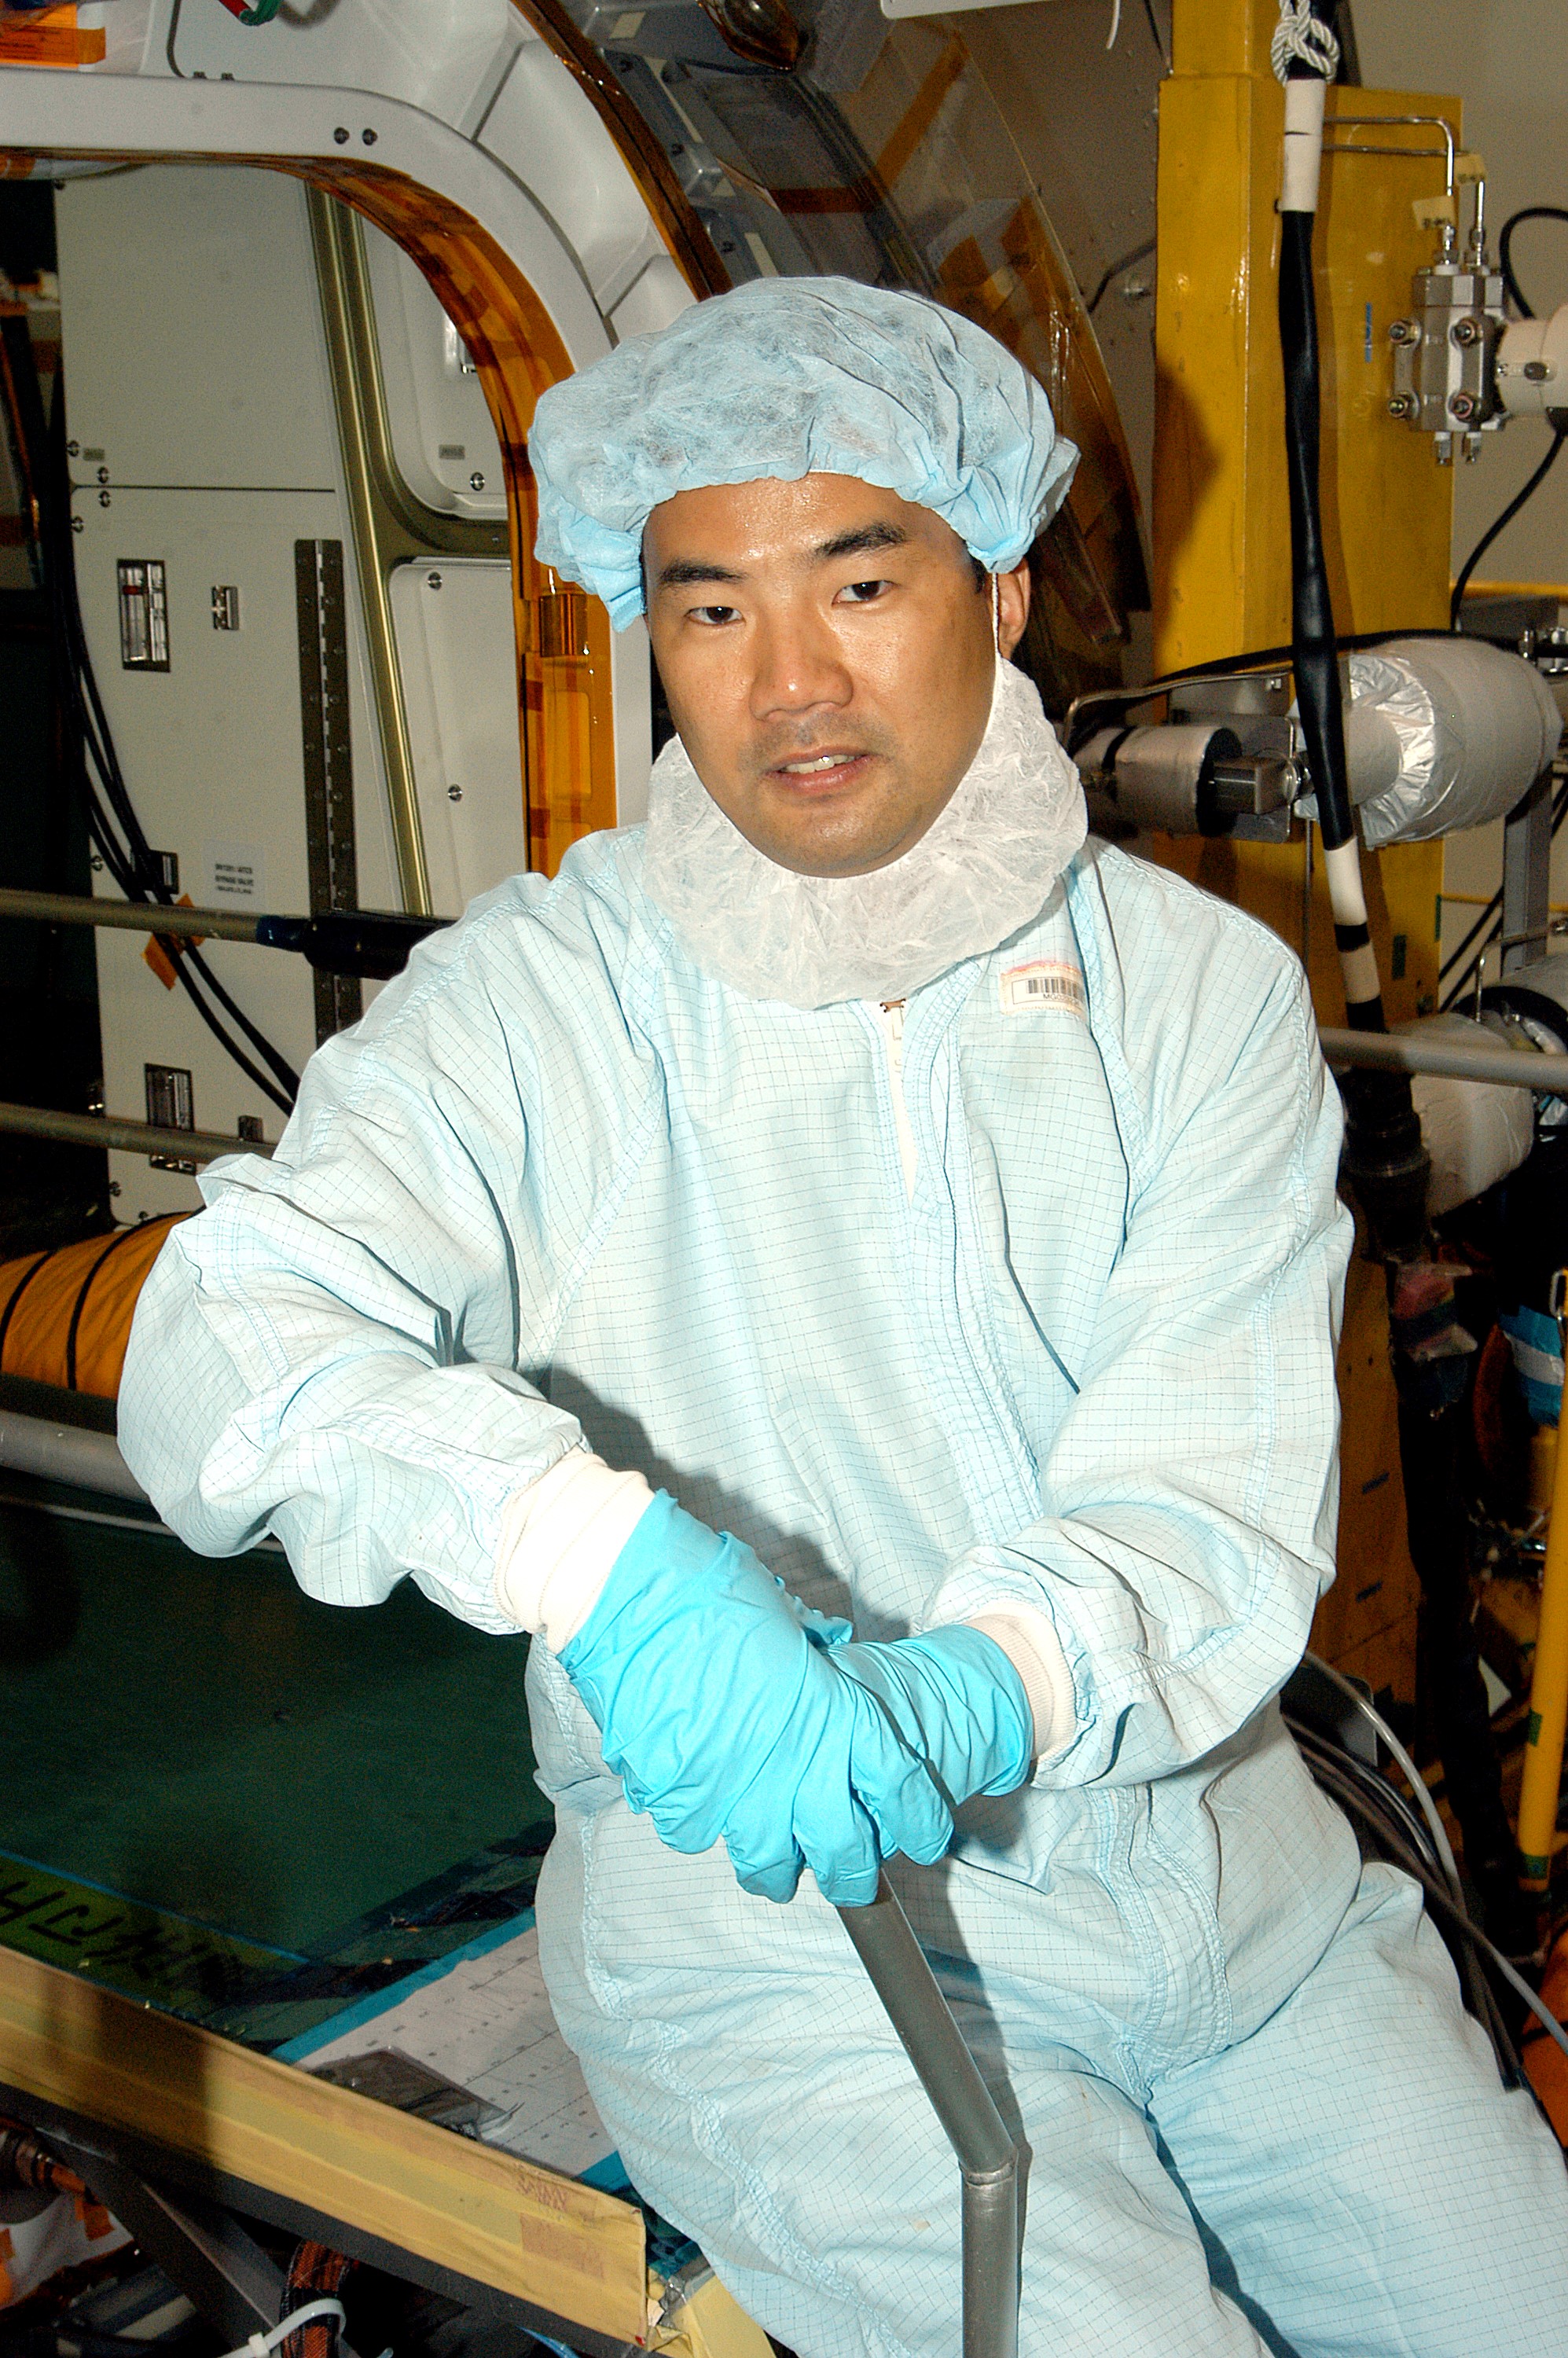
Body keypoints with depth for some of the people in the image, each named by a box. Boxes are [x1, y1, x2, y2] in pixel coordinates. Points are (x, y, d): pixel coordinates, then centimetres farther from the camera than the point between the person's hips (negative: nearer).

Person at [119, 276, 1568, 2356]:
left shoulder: (1203, 989, -1)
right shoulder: (532, 1004, -7)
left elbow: (1220, 1500, -10)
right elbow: (218, 1347, -20)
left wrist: (981, 1692, -32)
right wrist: (594, 1549, -39)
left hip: (1218, 1863, 3)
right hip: (762, 1909, -3)